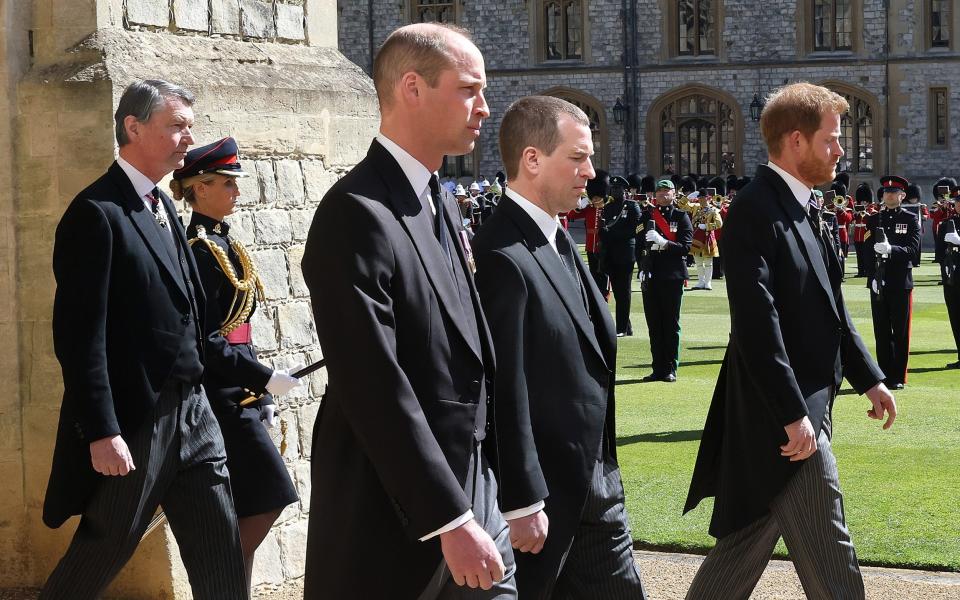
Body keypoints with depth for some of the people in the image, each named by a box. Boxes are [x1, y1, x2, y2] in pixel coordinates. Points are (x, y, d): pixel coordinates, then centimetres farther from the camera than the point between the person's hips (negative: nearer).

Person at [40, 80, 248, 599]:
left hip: (191, 410, 8)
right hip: (133, 421, -8)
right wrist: (100, 432, -21)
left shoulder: (162, 207, 14)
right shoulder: (97, 213, -14)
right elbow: (79, 335, -18)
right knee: (98, 557, 6)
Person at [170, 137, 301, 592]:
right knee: (267, 498, -9)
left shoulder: (221, 243, 14)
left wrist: (258, 393, 18)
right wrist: (266, 379, -18)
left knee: (243, 510, 10)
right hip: (220, 396, -9)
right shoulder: (200, 250, -15)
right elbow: (204, 341, -19)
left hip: (235, 395, 9)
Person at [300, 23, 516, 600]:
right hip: (397, 516, -8)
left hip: (473, 492, 8)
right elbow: (377, 392, -22)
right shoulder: (357, 216, -17)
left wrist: (478, 507, 15)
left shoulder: (440, 203, 13)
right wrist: (451, 521, -23)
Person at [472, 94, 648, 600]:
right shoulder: (502, 258, -21)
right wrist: (523, 505, -20)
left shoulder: (557, 240, 9)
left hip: (594, 485, 9)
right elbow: (506, 393, -22)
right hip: (542, 498, -9)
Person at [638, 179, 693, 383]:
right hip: (651, 276, 3)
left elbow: (685, 247, -6)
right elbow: (639, 244, 10)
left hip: (672, 278, -3)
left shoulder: (681, 217, 2)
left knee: (671, 324, 1)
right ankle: (658, 369, 11)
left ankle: (670, 369, 6)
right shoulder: (647, 216, 10)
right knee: (654, 325, 5)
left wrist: (664, 243, -21)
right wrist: (642, 269, -2)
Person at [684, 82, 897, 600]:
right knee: (828, 558, -4)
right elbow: (757, 324, -23)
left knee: (750, 539, 16)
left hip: (806, 403, 10)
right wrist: (793, 415, -24)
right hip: (782, 412, -10)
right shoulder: (755, 211, -17)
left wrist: (868, 377, 18)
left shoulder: (801, 208, 14)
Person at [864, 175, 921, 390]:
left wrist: (891, 249, -29)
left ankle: (898, 377, 7)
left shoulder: (911, 220, 1)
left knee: (900, 332, 1)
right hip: (878, 283, 3)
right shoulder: (874, 219, 10)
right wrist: (872, 276, -6)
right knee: (881, 332, 5)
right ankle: (884, 376, 12)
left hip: (901, 283, -2)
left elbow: (913, 250, -11)